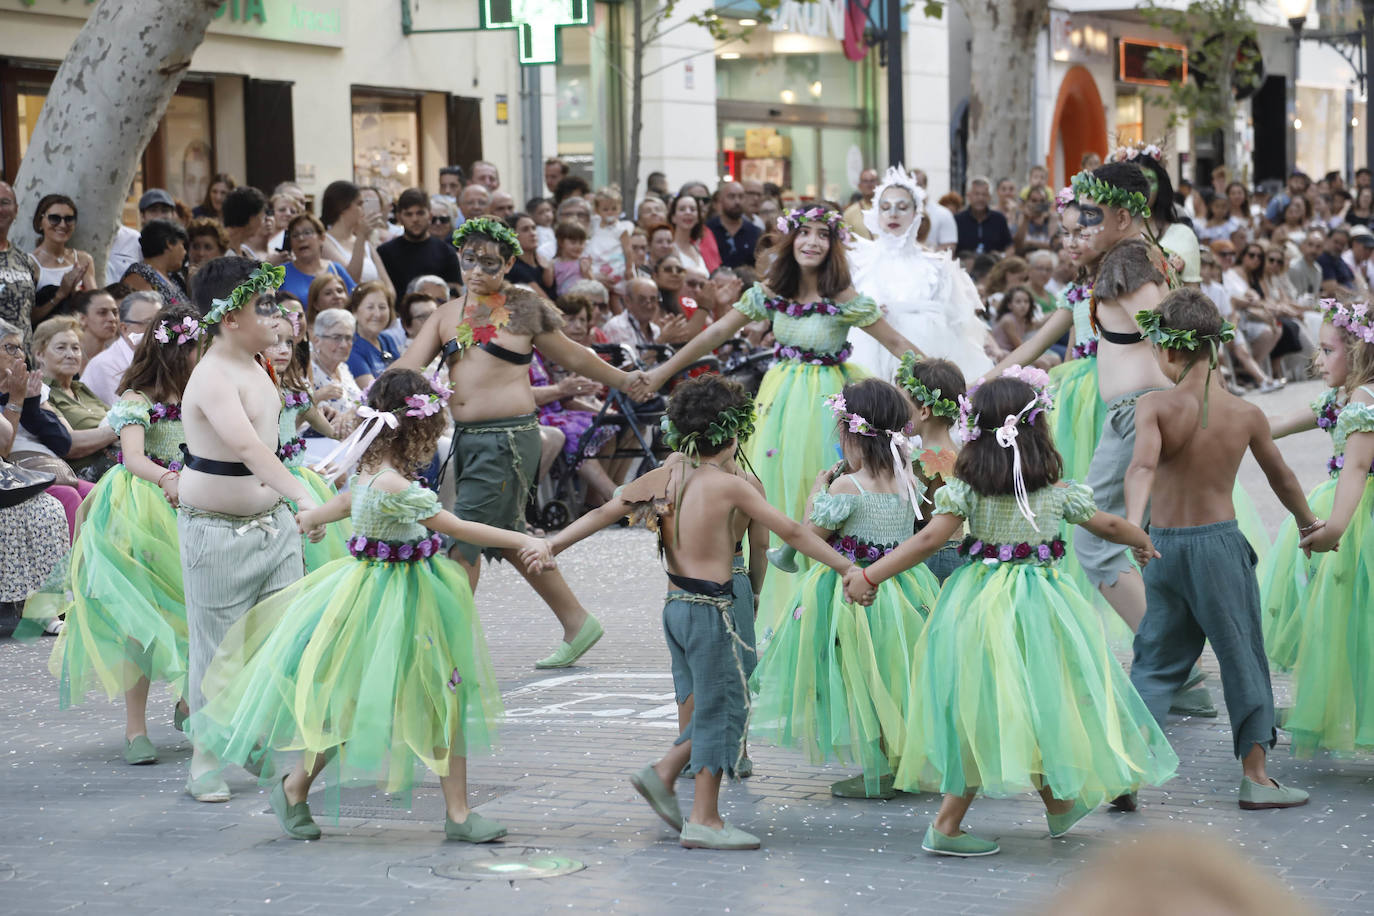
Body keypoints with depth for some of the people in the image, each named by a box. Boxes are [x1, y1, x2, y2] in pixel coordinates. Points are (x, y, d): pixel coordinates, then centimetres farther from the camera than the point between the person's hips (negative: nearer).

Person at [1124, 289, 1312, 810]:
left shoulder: (1156, 407, -10)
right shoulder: (1247, 414, -2)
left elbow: (1142, 465, -28)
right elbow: (1280, 478, 13)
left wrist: (1133, 523, -41)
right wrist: (1307, 523, 30)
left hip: (1163, 548, 0)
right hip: (1220, 542, 0)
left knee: (1156, 663, 13)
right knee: (1243, 658, 11)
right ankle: (1255, 776, 13)